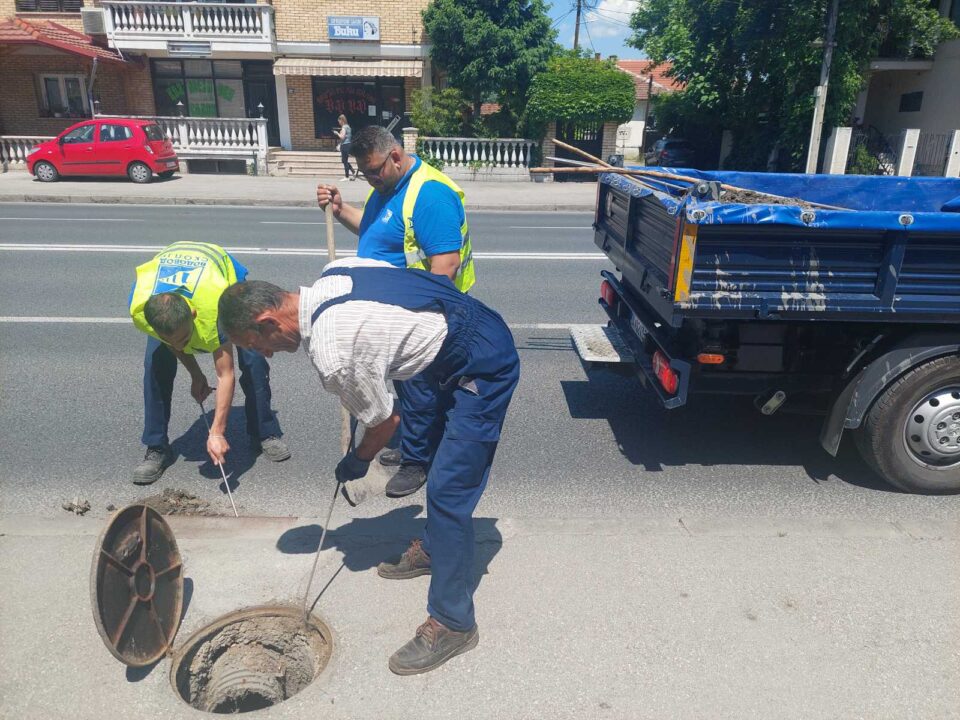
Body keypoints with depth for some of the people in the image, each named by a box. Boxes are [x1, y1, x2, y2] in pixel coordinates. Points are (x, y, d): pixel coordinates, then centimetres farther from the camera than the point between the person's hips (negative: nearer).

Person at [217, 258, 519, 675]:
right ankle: (433, 548, 44)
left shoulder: (331, 355, -24)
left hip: (481, 369, -10)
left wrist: (356, 463, 12)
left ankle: (453, 623, 7)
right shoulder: (334, 270, 0)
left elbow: (385, 422, -11)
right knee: (443, 462, 24)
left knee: (447, 493, -6)